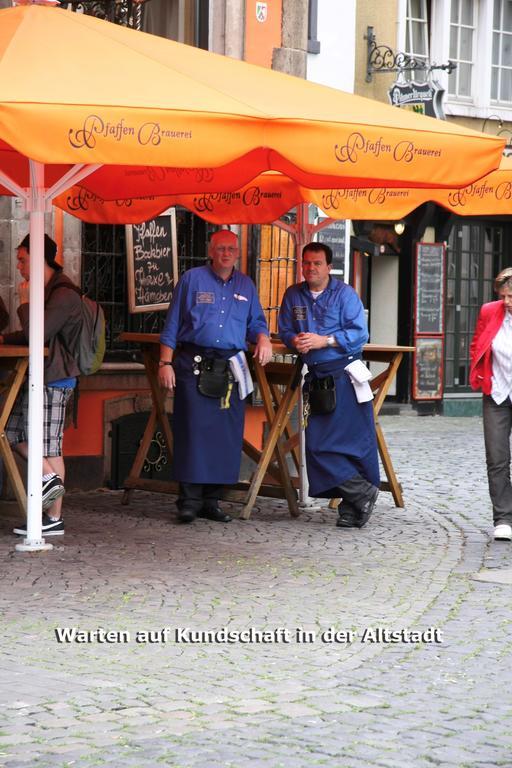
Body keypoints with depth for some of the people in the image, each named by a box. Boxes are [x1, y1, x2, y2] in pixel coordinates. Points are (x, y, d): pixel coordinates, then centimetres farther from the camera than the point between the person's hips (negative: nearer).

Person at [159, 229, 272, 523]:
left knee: (227, 435, 2)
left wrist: (264, 339, -4)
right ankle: (190, 501, -3)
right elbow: (172, 324, 4)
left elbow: (256, 322, 20)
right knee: (193, 432, -7)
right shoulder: (192, 279, 5)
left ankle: (212, 500, 10)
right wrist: (166, 363, -3)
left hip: (231, 367, 4)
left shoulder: (246, 286, 15)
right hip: (194, 365, -4)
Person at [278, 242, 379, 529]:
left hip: (344, 373, -5)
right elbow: (285, 330, 14)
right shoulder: (294, 296, 12)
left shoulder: (345, 294, -3)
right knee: (318, 444, 0)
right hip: (315, 378, 5)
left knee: (354, 440, -9)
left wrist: (324, 340, -17)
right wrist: (295, 340, -9)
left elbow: (360, 334, -9)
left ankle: (352, 508, 1)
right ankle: (361, 494, 5)